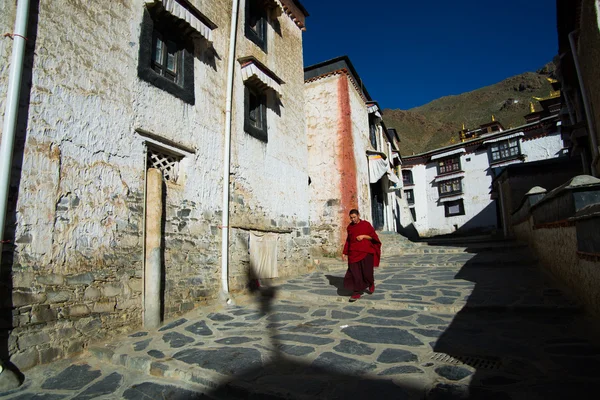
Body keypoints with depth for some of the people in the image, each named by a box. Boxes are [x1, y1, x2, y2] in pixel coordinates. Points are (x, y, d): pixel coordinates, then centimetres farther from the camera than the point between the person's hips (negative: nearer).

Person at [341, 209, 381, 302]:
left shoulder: (366, 224, -1)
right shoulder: (350, 227, 9)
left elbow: (373, 237, 1)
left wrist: (363, 236, -15)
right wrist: (344, 252, 11)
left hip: (366, 252, -3)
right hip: (354, 253, 3)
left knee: (367, 272, -2)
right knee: (354, 272, -5)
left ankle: (371, 283, 31)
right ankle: (356, 293, 4)